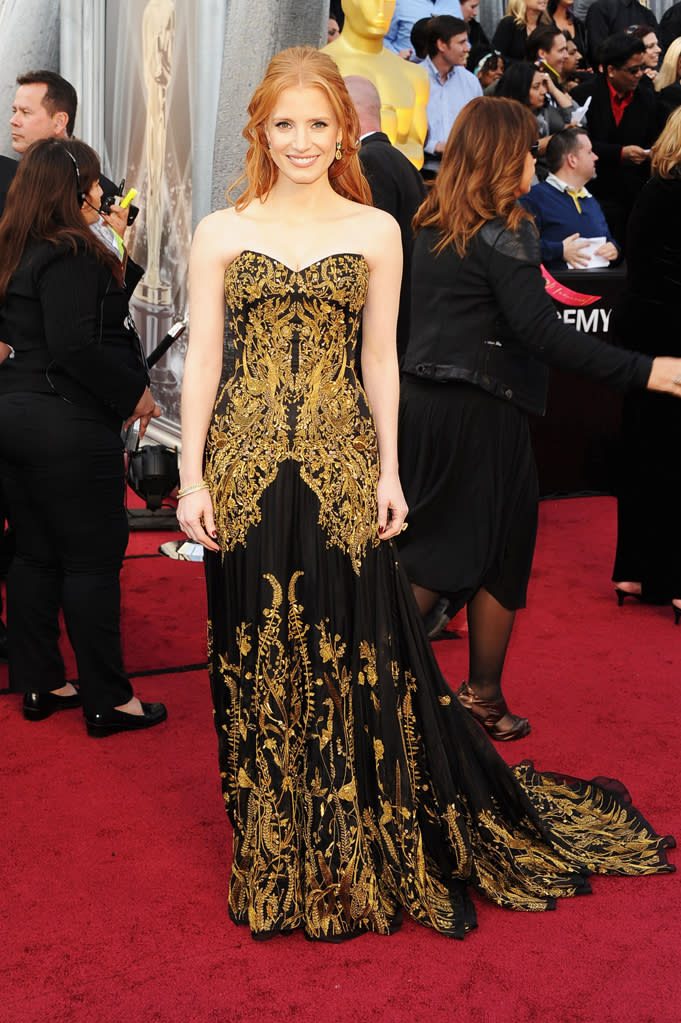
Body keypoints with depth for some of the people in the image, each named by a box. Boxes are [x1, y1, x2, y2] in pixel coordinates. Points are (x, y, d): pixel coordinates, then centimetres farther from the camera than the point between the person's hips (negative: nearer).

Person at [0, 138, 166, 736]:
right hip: (68, 423, -9)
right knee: (93, 558, -1)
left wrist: (120, 261, 16)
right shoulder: (70, 255, -16)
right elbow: (74, 344, -23)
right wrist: (134, 392, -13)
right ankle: (108, 701, 8)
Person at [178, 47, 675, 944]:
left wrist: (389, 472, 2)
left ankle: (370, 859, 23)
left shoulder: (376, 231, 6)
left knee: (357, 654, 3)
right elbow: (202, 359, 4)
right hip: (246, 466, 1)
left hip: (341, 468, 0)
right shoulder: (221, 233, 6)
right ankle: (275, 865, 26)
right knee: (259, 658, 8)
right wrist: (192, 477, -2)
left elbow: (379, 358, 7)